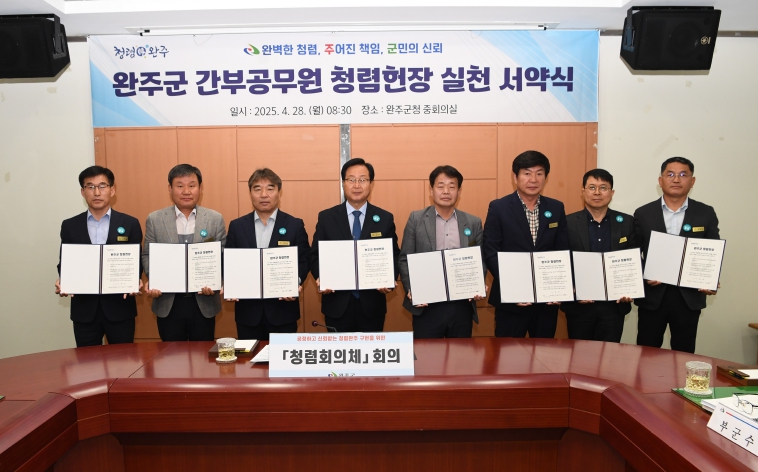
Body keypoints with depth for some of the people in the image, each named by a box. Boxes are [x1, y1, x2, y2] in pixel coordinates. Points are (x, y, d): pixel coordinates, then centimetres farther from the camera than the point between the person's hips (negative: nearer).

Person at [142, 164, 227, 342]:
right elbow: (148, 255, 6)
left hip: (204, 303, 0)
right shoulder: (154, 219, 3)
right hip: (168, 303, 1)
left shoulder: (215, 219, 1)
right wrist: (152, 280, -12)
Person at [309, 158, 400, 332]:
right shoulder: (326, 217, 2)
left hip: (372, 304, 1)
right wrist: (320, 278, -15)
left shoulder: (385, 218, 3)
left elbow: (394, 256, 4)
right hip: (337, 304, 0)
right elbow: (315, 255, 4)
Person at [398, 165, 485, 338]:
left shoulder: (473, 223, 7)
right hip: (427, 306, -2)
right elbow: (405, 259, 1)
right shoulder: (416, 219, 1)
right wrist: (411, 289, -13)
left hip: (462, 306, 2)